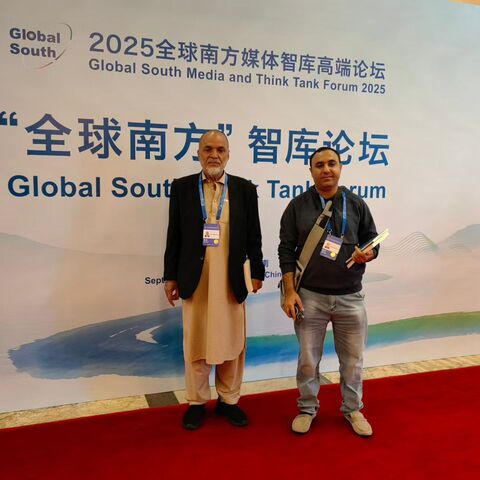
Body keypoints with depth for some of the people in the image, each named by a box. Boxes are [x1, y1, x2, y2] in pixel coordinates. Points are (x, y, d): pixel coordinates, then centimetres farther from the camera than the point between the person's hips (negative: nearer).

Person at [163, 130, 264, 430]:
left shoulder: (245, 188, 3)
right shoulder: (182, 187, 3)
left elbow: (253, 234, 5)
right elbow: (174, 235, 3)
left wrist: (257, 273, 4)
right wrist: (171, 276, 1)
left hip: (232, 279, 1)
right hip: (195, 278, 0)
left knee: (231, 341, 10)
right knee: (196, 341, 10)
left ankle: (228, 400, 28)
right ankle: (197, 402, 26)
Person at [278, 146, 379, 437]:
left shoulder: (357, 204, 4)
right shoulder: (298, 206, 1)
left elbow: (373, 240, 11)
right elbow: (286, 250, -1)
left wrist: (367, 255, -14)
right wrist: (290, 291, -8)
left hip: (350, 297, 1)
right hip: (310, 296, -1)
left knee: (353, 359, 12)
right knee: (308, 359, 10)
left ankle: (353, 409, 32)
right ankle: (307, 408, 30)